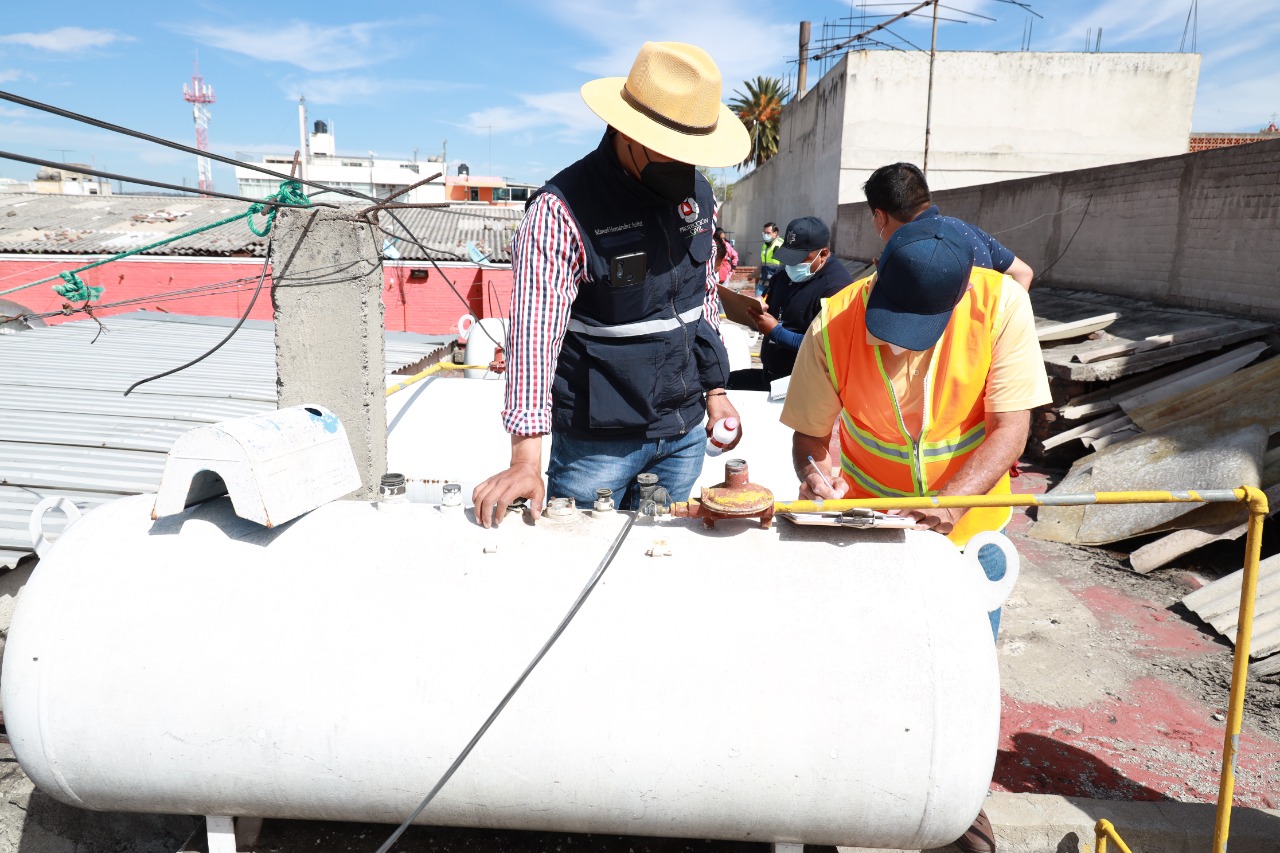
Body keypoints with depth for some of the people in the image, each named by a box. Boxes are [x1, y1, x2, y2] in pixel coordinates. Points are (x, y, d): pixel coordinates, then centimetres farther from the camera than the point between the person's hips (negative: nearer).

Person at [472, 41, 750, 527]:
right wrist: (526, 460, -32)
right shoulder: (564, 209, -18)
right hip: (598, 442, -5)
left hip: (685, 433, 6)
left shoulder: (697, 194, 3)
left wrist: (714, 387, 15)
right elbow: (534, 330, -26)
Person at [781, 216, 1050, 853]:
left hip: (970, 521, 0)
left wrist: (951, 500, -37)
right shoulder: (834, 325, -23)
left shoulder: (1002, 305, -24)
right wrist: (815, 472, -35)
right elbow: (810, 433, -13)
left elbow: (1010, 428, -22)